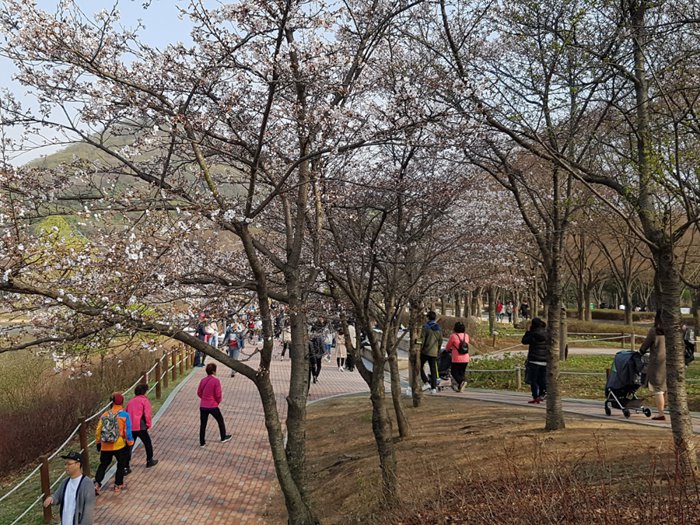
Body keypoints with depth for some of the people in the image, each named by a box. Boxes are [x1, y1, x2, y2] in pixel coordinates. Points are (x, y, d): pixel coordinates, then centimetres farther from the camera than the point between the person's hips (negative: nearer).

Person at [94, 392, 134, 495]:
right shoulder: (124, 415, -8)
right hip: (119, 446, -3)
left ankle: (97, 484, 3)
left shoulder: (104, 415, 1)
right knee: (121, 464, 17)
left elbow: (98, 431, 4)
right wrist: (130, 443, 2)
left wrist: (98, 443, 17)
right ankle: (118, 485, 21)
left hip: (105, 447, 3)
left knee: (103, 465, 18)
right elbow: (128, 431, -10)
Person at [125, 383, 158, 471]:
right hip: (140, 427, -5)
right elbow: (147, 414, -12)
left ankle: (126, 467, 3)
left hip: (129, 427, 5)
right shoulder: (145, 400, -3)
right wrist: (148, 424, 1)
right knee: (147, 443, 17)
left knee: (129, 446, 8)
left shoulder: (131, 401, 16)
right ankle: (149, 461, 31)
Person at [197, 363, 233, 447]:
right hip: (213, 406, -4)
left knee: (203, 424, 13)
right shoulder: (216, 381, -15)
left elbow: (199, 393, 7)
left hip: (203, 406, 4)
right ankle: (223, 437, 33)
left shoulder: (203, 380, 1)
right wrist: (218, 402, 6)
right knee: (220, 421, 19)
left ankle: (202, 442, 20)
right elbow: (218, 394, -13)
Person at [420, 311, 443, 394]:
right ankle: (433, 388, 6)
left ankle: (426, 381, -5)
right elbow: (440, 341, 12)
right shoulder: (438, 328, 7)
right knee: (433, 370, 8)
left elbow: (422, 339, -13)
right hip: (434, 352, 5)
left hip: (425, 351, -5)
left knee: (420, 366, 11)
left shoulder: (426, 327, -10)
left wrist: (420, 350, -7)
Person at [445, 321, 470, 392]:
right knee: (462, 373, 14)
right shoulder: (466, 335, 6)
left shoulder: (453, 336, -9)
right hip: (465, 359, 5)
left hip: (457, 359, -5)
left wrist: (447, 350, 28)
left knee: (454, 372, 7)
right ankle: (460, 387, 10)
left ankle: (462, 381, -17)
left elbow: (448, 347, 3)